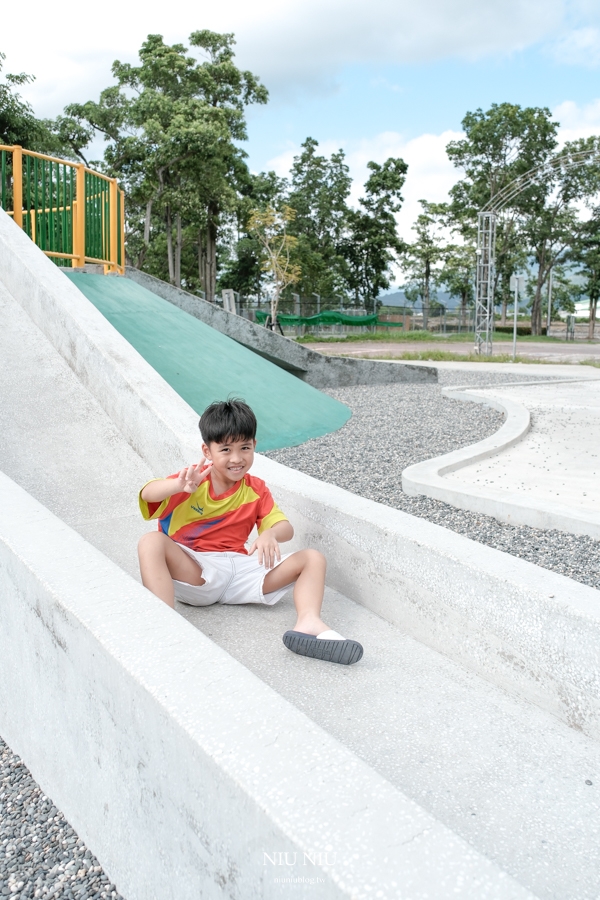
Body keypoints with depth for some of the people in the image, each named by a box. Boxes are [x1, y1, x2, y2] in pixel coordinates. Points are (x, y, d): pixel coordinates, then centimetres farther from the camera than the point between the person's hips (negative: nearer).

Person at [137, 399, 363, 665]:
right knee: (151, 542, -32)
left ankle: (308, 623, -36)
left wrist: (270, 534, -25)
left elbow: (286, 528, 0)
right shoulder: (194, 480, -3)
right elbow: (147, 494, -20)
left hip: (239, 571, 4)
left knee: (313, 558, -8)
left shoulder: (256, 489, 8)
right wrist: (179, 486, -43)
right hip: (193, 571, -3)